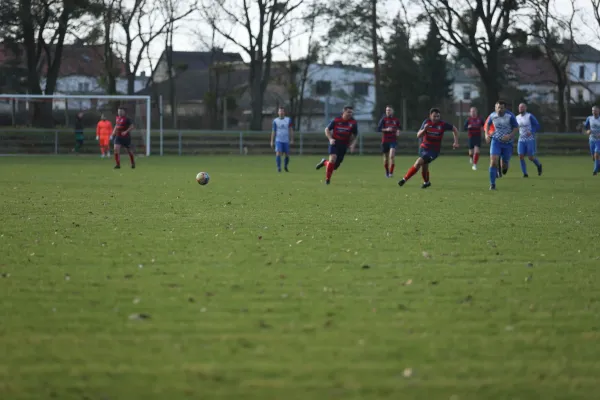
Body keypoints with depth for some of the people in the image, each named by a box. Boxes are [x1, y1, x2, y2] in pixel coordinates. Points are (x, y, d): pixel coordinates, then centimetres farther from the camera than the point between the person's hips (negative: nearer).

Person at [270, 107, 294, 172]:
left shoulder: (288, 120, 3)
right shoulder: (275, 121, 2)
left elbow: (291, 130, 5)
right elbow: (273, 132, 5)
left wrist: (292, 140, -1)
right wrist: (271, 141, 1)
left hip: (286, 140, 1)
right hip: (278, 140, -1)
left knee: (287, 155, 6)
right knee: (278, 153, -18)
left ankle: (285, 166, 31)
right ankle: (279, 167, -11)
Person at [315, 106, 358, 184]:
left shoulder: (353, 123, -1)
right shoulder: (336, 120, -6)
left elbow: (355, 135, 10)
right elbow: (327, 129, 4)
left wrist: (353, 145, -6)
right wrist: (330, 139, -12)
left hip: (344, 145, 3)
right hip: (334, 142, -3)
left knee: (335, 166, 3)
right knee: (333, 158, -25)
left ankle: (324, 162, 37)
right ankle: (327, 179, -9)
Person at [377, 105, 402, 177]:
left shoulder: (396, 120, 4)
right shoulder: (383, 119, -2)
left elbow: (399, 127, 20)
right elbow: (378, 129, -8)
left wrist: (398, 131, -2)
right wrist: (386, 129, -23)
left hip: (393, 140, 0)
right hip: (385, 141, 0)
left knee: (392, 156, -19)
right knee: (386, 158, 8)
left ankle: (391, 172, -16)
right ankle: (387, 172, 27)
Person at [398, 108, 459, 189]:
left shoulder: (443, 124, -13)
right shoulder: (426, 122, -7)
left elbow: (454, 129, 3)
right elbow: (418, 135, -9)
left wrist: (456, 142, -4)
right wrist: (424, 129, -30)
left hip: (434, 150, -4)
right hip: (424, 148, 4)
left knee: (418, 163, -20)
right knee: (424, 167, 15)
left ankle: (405, 179, -9)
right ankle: (426, 182, 44)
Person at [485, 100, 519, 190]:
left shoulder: (510, 116, -15)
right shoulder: (492, 116, -5)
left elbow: (516, 128, -8)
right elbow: (488, 124, 15)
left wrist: (510, 136, -25)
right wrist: (487, 134, -1)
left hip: (507, 142, -1)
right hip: (496, 141, 1)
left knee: (504, 165, 7)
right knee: (493, 162, -17)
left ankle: (504, 167, 49)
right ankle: (492, 184, -9)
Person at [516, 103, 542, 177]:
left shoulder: (530, 116, -10)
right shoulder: (517, 117, 8)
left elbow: (537, 126, -10)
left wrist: (531, 132, -25)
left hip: (530, 140, -5)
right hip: (521, 140, 5)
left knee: (531, 157, -5)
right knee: (521, 157, -11)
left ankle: (538, 165, 27)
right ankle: (525, 173, -3)